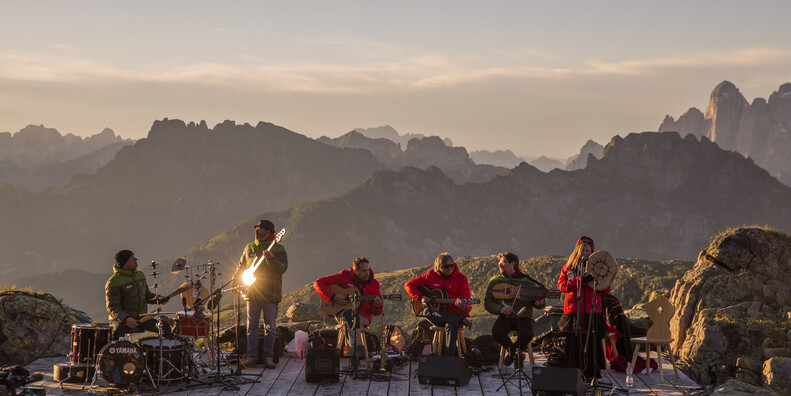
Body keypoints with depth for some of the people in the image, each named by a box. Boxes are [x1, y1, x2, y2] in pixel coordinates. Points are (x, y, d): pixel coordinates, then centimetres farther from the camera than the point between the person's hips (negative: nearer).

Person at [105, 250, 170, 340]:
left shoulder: (140, 275, 9)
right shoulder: (113, 283, -14)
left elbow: (147, 295, 21)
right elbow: (112, 308, -19)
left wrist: (158, 299, -1)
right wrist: (125, 319, -37)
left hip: (141, 318, 6)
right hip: (121, 318, -6)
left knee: (165, 328, -9)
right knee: (118, 332, -38)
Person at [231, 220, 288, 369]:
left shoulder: (278, 249, -1)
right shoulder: (249, 248, 12)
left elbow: (283, 268, -14)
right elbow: (241, 267, 20)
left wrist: (271, 259, -29)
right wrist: (235, 282, 6)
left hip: (270, 294, -3)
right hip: (252, 293, 3)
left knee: (270, 327, 1)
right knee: (251, 326, 3)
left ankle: (268, 356, 8)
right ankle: (252, 355, 8)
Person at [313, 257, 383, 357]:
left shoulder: (374, 284, 4)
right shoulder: (344, 276, -1)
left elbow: (375, 313, 5)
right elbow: (318, 283, -1)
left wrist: (377, 306, -20)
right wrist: (333, 296, -14)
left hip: (362, 317, 2)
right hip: (341, 313, -2)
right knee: (349, 314, -38)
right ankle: (358, 348, -52)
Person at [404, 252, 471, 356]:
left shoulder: (461, 278, 1)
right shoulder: (431, 275, 5)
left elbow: (468, 305, -3)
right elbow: (409, 284, 10)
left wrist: (463, 308, -29)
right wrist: (420, 297, -6)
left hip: (454, 314, -2)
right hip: (437, 315, 2)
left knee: (451, 326, -37)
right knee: (427, 311, -34)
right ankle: (459, 320, -38)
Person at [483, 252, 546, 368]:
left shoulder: (526, 281, 2)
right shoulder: (495, 281, 7)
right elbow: (487, 303, 5)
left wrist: (539, 303, -18)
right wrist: (500, 309, -15)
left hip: (523, 316, -2)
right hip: (505, 316, 2)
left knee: (527, 334, -33)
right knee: (497, 331, -31)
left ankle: (519, 350, 6)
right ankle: (512, 351, 3)